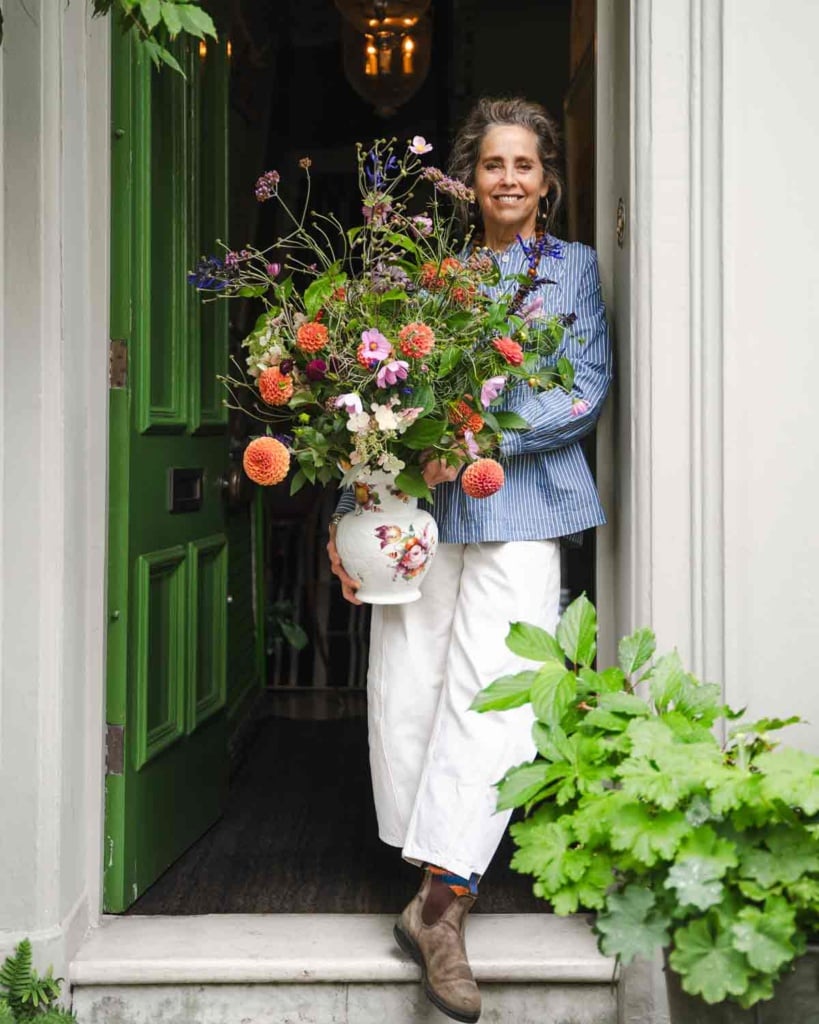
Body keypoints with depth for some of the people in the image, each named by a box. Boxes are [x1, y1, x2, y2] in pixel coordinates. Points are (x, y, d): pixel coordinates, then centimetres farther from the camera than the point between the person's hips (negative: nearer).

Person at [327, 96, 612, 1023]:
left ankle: (440, 905, -10)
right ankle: (437, 874, 15)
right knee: (405, 689, 0)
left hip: (518, 504, -2)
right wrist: (349, 512, 3)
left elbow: (585, 392, 0)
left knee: (490, 689, -13)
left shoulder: (575, 268, 12)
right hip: (421, 503, 3)